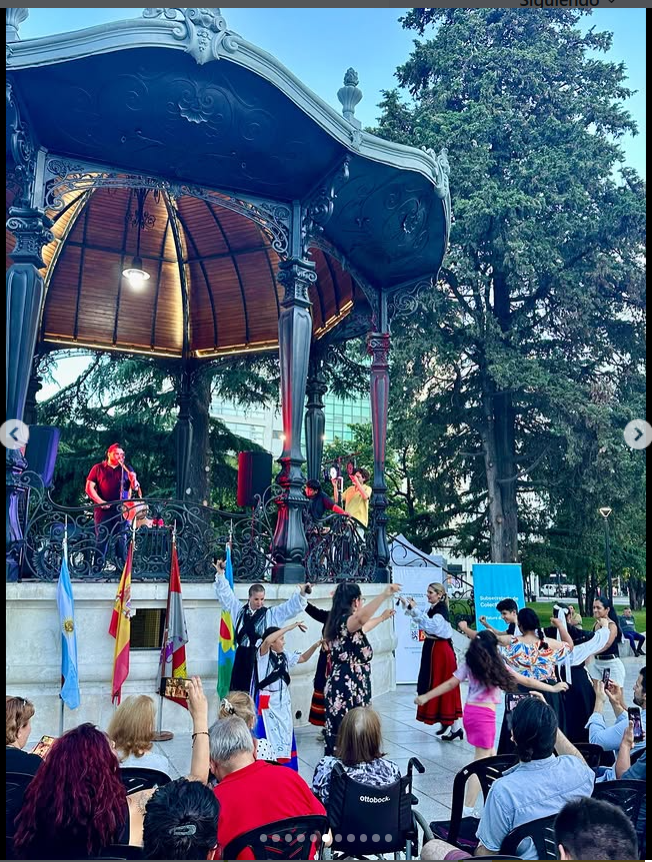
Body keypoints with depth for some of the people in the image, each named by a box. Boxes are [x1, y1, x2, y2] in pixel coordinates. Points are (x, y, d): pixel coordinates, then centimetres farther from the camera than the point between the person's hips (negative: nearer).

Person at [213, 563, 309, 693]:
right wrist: (220, 575, 4)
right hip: (241, 658, 2)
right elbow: (225, 595, 12)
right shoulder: (239, 610, 10)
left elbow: (291, 606, -3)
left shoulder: (271, 614, 3)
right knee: (238, 690, 7)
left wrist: (301, 594, -19)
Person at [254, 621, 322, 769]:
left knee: (286, 736, 12)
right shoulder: (264, 654, -13)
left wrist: (315, 645, 1)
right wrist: (290, 627, -33)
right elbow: (267, 640, -34)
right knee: (269, 735, -7)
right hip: (268, 701, -6)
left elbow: (303, 658, 18)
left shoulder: (285, 656, 6)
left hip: (283, 701, 7)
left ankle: (286, 770, 24)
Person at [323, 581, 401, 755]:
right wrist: (384, 594, -40)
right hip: (349, 688, -10)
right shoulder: (346, 621, -16)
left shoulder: (337, 621, 13)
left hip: (339, 686, 10)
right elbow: (361, 618, -41)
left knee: (338, 734, 12)